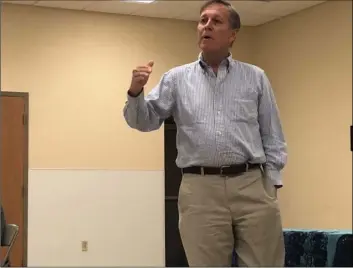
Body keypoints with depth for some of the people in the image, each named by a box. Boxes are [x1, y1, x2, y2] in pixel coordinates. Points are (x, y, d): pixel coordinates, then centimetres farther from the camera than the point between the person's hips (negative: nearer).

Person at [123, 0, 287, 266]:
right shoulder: (176, 78, 11)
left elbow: (272, 137, 10)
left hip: (251, 186, 1)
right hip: (200, 191, 0)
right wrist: (136, 92, -13)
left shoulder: (256, 78, 11)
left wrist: (271, 185, 1)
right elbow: (144, 121, 6)